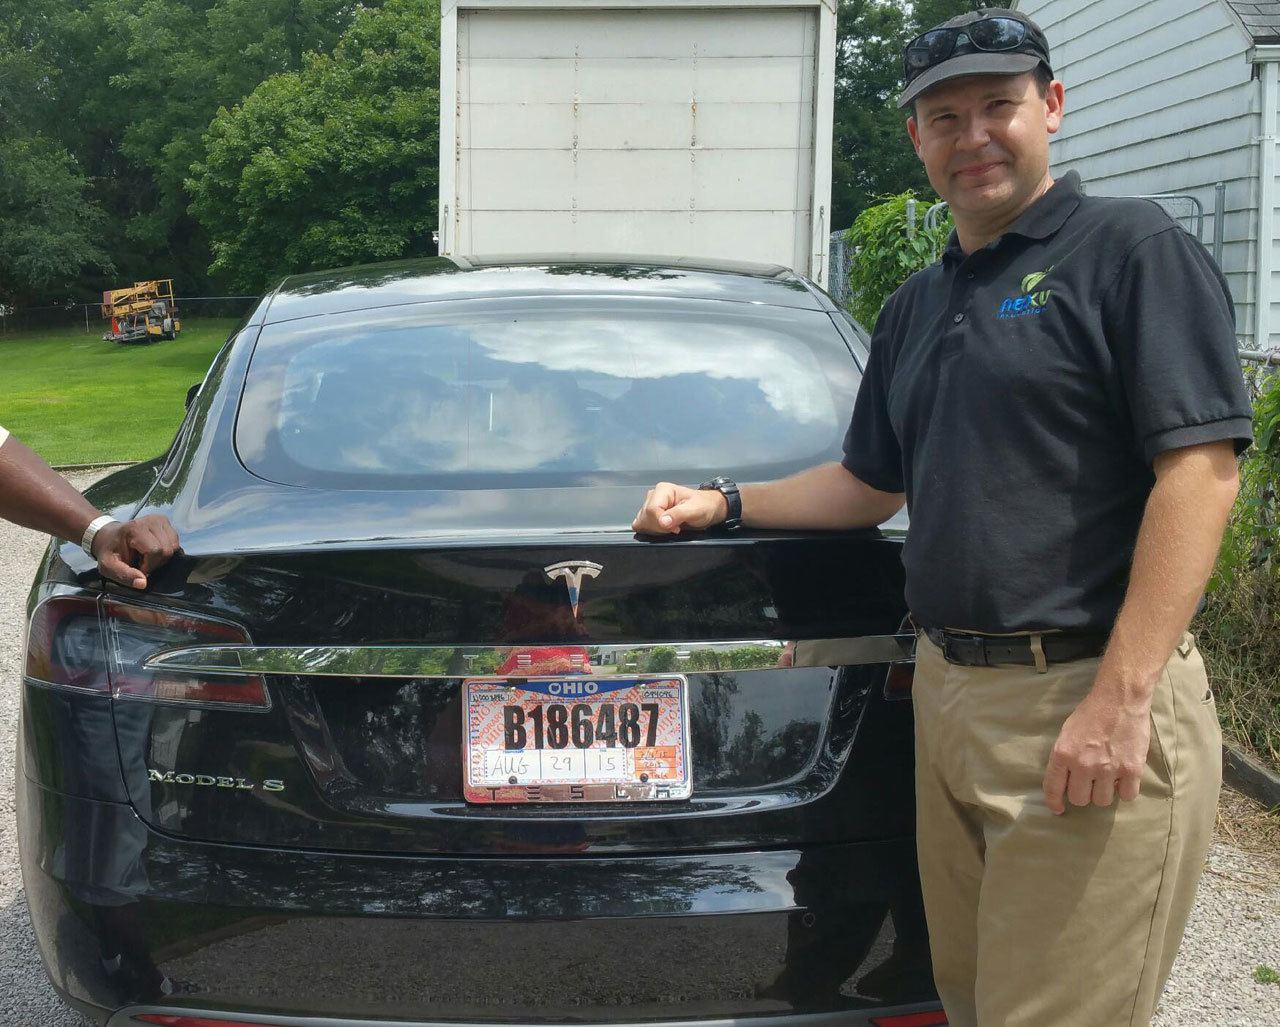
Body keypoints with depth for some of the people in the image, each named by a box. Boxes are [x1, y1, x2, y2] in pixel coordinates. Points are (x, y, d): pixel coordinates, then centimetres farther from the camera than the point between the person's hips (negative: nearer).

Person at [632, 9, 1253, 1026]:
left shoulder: (1133, 249, -5)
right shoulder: (915, 306, 19)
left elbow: (1202, 467, -14)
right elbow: (870, 485, 28)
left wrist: (1120, 700, -20)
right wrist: (723, 503, 17)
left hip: (1087, 702, -7)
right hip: (947, 693, 7)